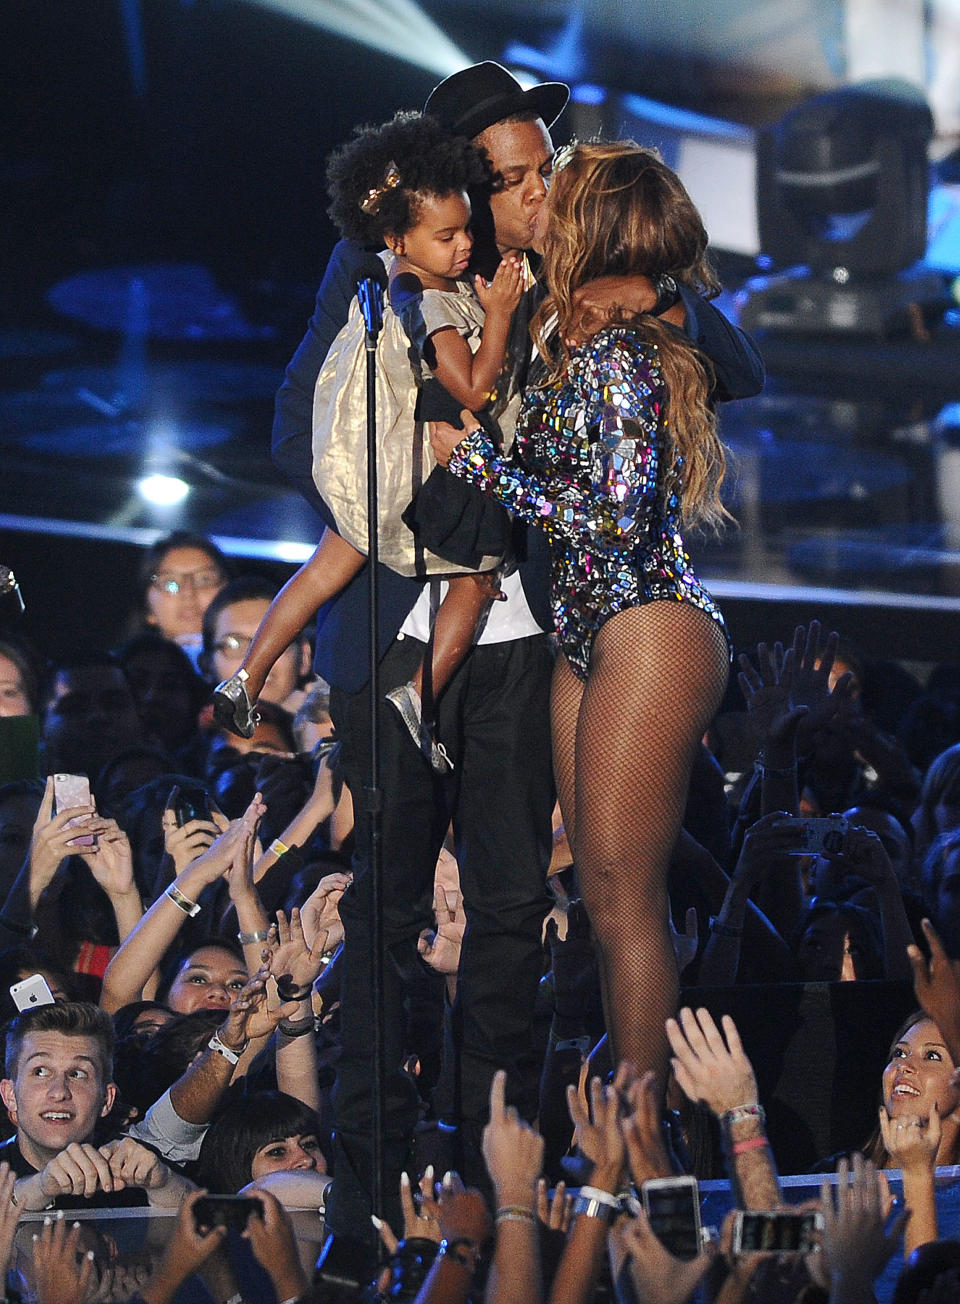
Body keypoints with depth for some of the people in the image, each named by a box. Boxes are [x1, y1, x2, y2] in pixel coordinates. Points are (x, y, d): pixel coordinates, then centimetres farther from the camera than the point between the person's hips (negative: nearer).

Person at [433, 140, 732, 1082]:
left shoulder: (614, 356, -16)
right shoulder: (570, 344, 12)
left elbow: (615, 517, -21)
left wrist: (476, 462, -15)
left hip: (647, 633, -10)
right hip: (589, 635, 10)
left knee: (623, 900, -6)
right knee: (604, 893, 11)